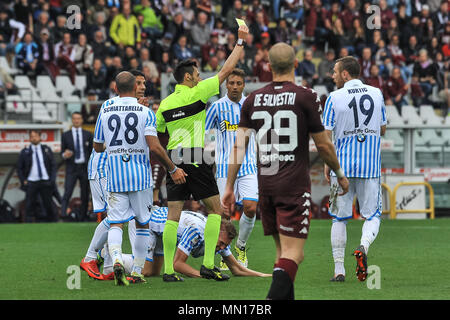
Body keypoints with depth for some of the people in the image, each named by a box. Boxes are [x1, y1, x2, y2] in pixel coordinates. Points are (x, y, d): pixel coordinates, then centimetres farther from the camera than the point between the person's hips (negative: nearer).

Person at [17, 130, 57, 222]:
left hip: (45, 182, 1)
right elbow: (19, 168, 9)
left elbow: (53, 165, 9)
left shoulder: (47, 150, 9)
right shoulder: (25, 152, 5)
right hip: (31, 183, -1)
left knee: (49, 205, 4)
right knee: (30, 206, -4)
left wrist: (52, 179, -1)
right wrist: (23, 181, -2)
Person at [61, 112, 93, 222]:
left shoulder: (88, 135, 10)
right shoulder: (66, 135, 6)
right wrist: (64, 155, -15)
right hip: (71, 168, -2)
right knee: (67, 193, -16)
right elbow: (62, 153, 8)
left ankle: (82, 219, 10)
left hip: (85, 167, 2)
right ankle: (63, 215, -24)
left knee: (85, 195, 3)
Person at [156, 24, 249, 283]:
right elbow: (226, 70, -1)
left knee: (174, 214, 3)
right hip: (196, 160, -5)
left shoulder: (165, 104, 11)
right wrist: (241, 42, 7)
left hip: (173, 160, 5)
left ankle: (168, 270, -3)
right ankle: (208, 264, -2)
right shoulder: (196, 94, -4)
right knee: (215, 208, 6)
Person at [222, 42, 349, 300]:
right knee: (292, 254, -8)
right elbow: (323, 145, -1)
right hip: (295, 185, -5)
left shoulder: (253, 100, 6)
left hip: (265, 185, 5)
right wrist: (340, 174, 15)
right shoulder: (306, 97, -6)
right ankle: (274, 298, -27)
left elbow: (239, 146, 4)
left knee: (284, 252, 16)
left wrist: (230, 186, 10)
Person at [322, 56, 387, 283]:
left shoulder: (334, 98, -5)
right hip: (370, 166, 1)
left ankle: (339, 269, 7)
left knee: (339, 218, 9)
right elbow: (382, 130, 12)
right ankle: (363, 246, -20)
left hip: (342, 165, -1)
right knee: (372, 215, 10)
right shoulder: (377, 94, 3)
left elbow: (326, 135, -6)